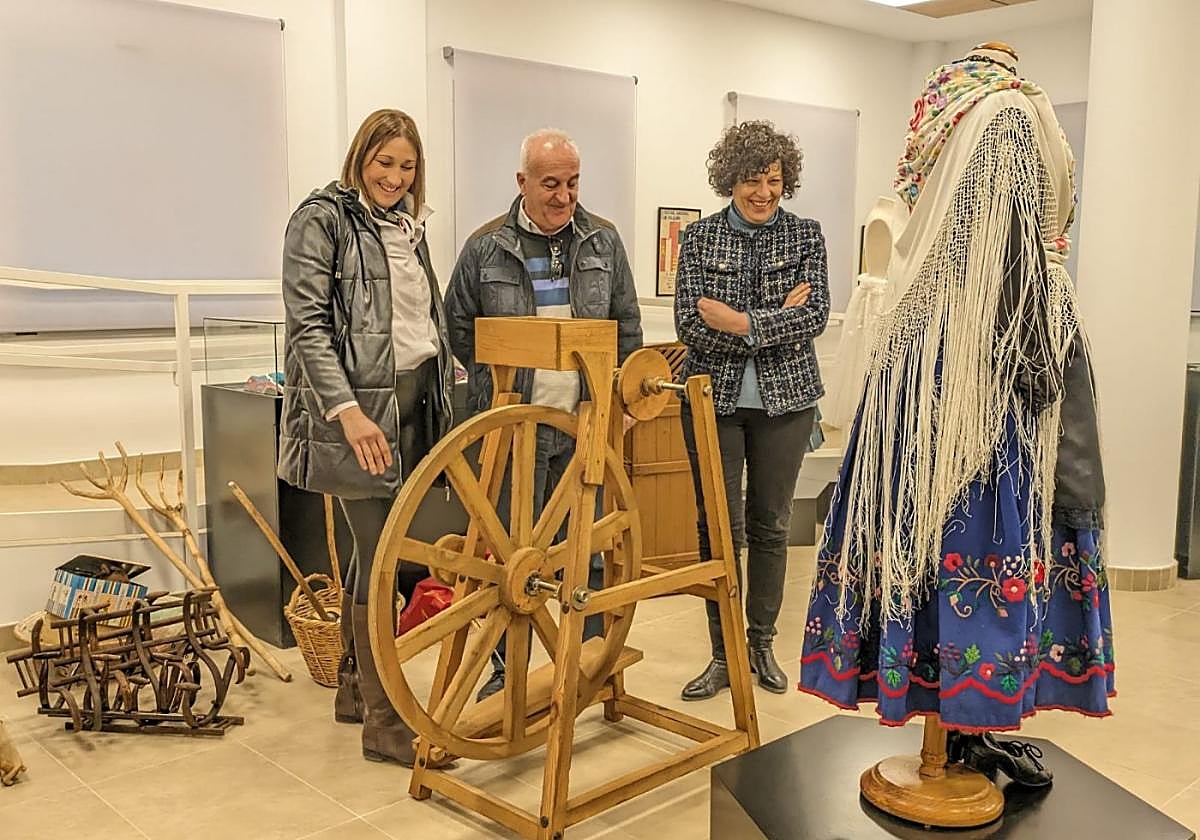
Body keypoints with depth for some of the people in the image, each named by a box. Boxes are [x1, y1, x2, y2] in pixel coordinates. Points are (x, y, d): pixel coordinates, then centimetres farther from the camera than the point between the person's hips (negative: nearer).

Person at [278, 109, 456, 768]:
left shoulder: (408, 224, 16)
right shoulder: (322, 218, -5)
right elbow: (308, 323, -13)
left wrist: (447, 385, 20)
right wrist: (348, 410, -23)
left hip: (413, 400, 7)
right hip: (358, 406, -7)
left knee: (375, 549, 13)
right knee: (386, 556, -7)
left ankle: (353, 687, 27)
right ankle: (384, 721, 2)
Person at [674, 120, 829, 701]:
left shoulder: (805, 236, 4)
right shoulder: (699, 238, 2)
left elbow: (815, 316, -9)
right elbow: (690, 324, -9)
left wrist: (742, 322, -17)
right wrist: (778, 321, -12)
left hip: (785, 398, 1)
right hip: (714, 398, 0)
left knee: (770, 524, 9)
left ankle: (761, 645, 23)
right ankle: (723, 656, 14)